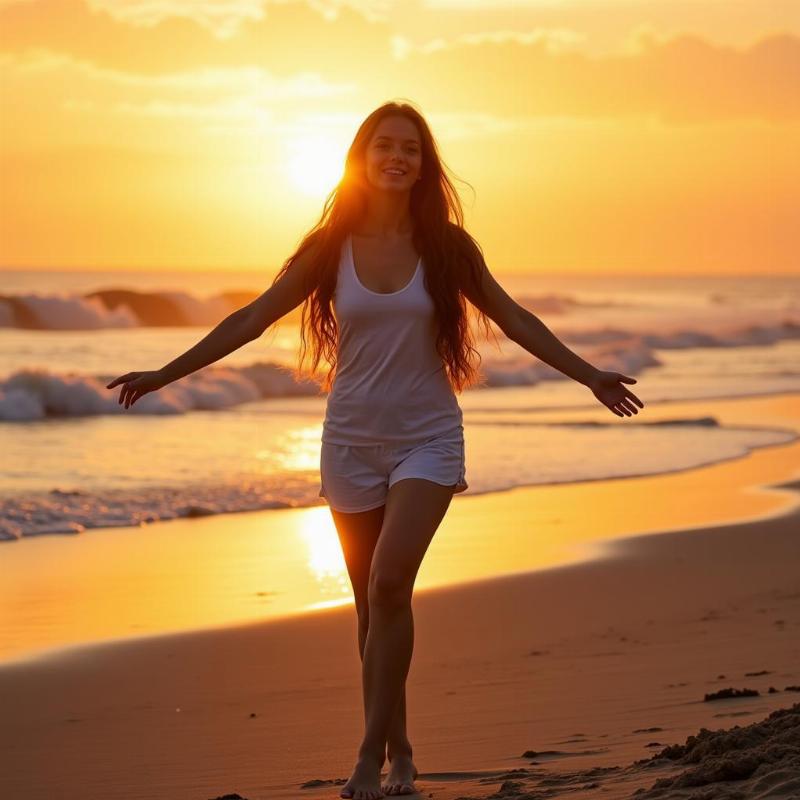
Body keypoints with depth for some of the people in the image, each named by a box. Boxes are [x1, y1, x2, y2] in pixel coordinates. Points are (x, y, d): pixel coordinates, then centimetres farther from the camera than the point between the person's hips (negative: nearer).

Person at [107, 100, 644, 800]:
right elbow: (252, 319, 2)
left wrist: (590, 376, 7)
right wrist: (165, 374, -1)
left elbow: (514, 320, 8)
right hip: (352, 442, 2)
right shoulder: (332, 246, 0)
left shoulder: (446, 246, -1)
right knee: (374, 604, 7)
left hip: (427, 438, -2)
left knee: (389, 583, -21)